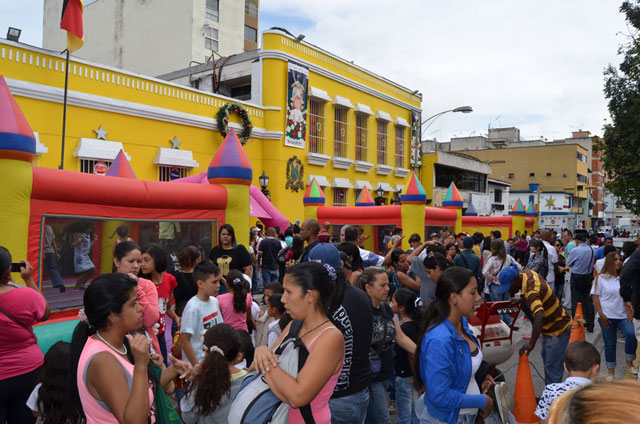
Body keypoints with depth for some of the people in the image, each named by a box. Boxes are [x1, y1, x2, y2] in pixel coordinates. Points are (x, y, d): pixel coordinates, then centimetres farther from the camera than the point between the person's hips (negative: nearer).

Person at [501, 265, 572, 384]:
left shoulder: (531, 291, -34)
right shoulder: (527, 273, -8)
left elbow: (539, 316, -49)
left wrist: (531, 343, -48)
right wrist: (522, 300, -2)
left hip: (558, 330, -11)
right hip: (549, 327, 11)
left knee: (552, 368, -6)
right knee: (547, 358, 23)